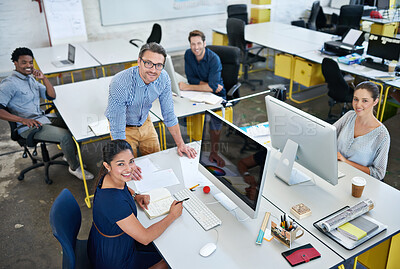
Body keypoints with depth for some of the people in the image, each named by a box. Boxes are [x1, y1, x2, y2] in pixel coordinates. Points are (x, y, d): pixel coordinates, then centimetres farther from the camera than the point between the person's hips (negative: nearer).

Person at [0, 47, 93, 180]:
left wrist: (44, 78, -5)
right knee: (65, 135, -24)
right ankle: (74, 167, -4)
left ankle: (69, 155, 21)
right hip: (28, 128, -9)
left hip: (42, 119, 9)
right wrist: (23, 119, -34)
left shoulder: (31, 79, 13)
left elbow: (51, 96, 10)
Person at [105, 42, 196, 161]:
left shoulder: (163, 78, -21)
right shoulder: (120, 84, -36)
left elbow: (169, 114, -8)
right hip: (124, 127, -4)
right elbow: (118, 130, -32)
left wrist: (181, 144, -7)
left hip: (145, 123, 4)